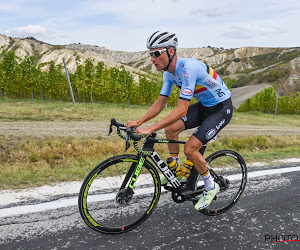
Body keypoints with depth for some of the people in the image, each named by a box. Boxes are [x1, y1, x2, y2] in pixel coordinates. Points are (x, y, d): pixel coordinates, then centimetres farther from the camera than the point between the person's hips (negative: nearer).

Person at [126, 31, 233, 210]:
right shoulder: (169, 72, -5)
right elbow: (160, 103, 0)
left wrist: (150, 129, -39)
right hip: (204, 105, 8)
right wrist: (138, 122, -11)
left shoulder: (188, 67, -32)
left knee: (190, 149, -15)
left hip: (222, 108, -8)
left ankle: (210, 187, 10)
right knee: (170, 129, -5)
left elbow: (181, 110, -37)